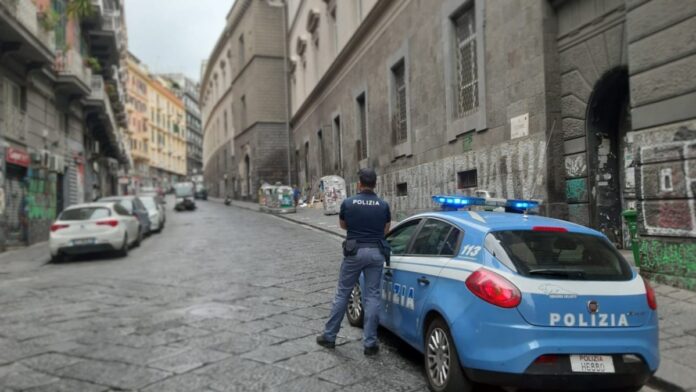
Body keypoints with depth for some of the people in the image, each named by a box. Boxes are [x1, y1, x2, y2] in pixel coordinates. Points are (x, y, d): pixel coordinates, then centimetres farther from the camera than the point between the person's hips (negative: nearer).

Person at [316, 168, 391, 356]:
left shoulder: (348, 203, -4)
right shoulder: (383, 205, -1)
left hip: (354, 252, -1)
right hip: (376, 252, 1)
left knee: (342, 294, 9)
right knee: (372, 296, 5)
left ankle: (329, 336, 19)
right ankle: (370, 343, 6)